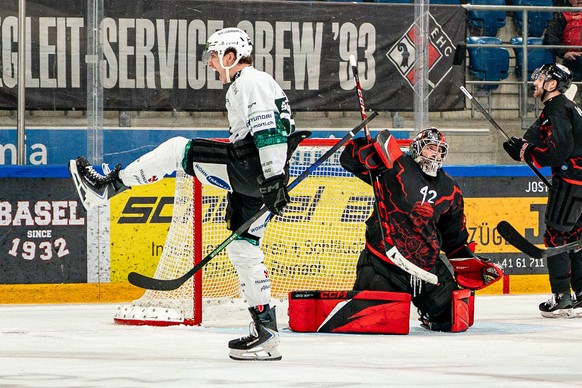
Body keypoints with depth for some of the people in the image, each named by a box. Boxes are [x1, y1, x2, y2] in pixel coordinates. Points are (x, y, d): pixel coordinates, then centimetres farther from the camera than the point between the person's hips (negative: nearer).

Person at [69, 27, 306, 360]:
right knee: (243, 248, 8)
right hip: (252, 180, 10)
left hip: (253, 167, -10)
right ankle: (266, 331, 5)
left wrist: (273, 180, -26)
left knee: (177, 150, -7)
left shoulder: (251, 82, -7)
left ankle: (109, 185, -3)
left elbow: (268, 131, -19)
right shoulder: (253, 84, 28)